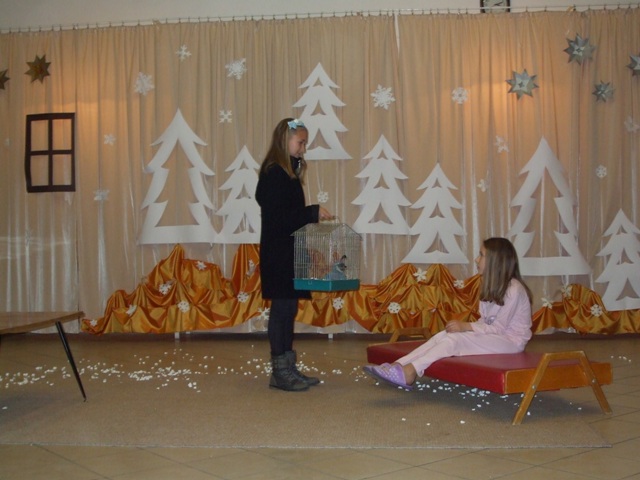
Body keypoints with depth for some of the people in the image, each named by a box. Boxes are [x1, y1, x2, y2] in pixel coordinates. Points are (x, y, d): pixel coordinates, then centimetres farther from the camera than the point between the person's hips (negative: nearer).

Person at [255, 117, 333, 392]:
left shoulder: (287, 172, 16)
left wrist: (313, 214, 7)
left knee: (287, 308, 11)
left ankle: (288, 369, 17)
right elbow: (276, 217, -20)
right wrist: (313, 213, -17)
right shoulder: (274, 173, -13)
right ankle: (280, 372, 2)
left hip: (288, 253, 10)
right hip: (278, 253, -10)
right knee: (283, 308, -5)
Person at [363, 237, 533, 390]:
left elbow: (498, 328, -17)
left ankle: (409, 372, -37)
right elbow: (485, 320, 11)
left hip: (511, 340, -8)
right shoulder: (491, 286, 13)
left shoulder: (514, 289, -16)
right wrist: (466, 327, -7)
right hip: (492, 335, 8)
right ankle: (397, 366, -29)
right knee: (442, 335, -15)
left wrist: (466, 326, -21)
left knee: (454, 339, -28)